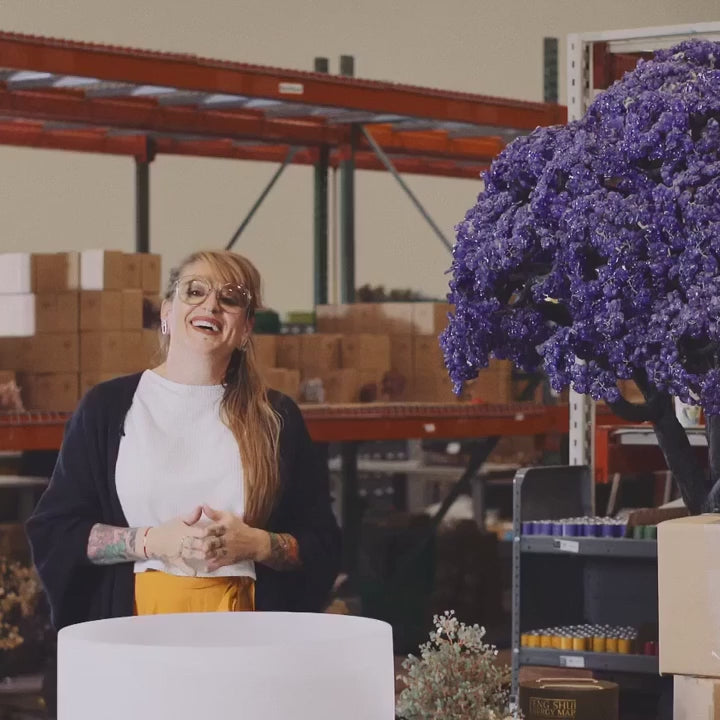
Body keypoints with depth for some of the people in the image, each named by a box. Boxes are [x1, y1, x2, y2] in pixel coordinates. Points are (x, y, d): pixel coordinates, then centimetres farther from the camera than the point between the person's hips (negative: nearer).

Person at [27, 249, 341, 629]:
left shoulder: (277, 418, 9)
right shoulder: (106, 407, 6)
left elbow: (322, 545, 9)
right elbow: (52, 533, 2)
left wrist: (254, 544, -10)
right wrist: (153, 542, -11)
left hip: (243, 623, 1)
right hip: (132, 616, -1)